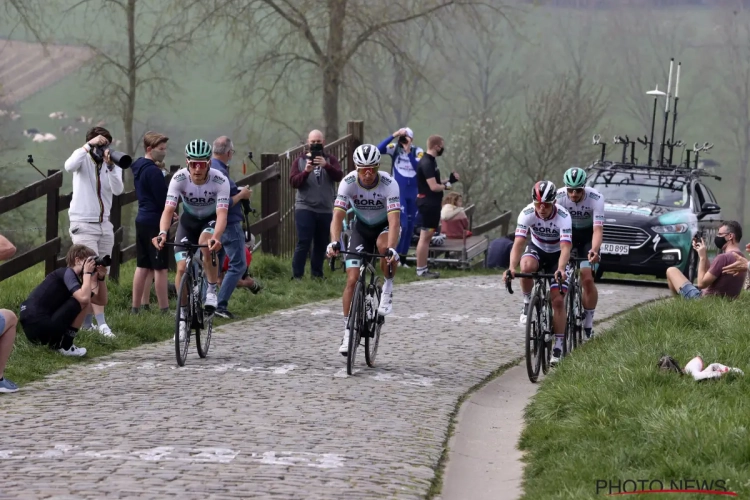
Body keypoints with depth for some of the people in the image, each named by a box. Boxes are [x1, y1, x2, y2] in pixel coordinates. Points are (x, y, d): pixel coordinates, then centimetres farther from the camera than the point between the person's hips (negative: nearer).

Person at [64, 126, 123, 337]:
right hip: (83, 225, -5)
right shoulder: (83, 157, -3)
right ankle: (101, 323, -17)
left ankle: (86, 321, 17)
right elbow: (69, 166, -28)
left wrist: (110, 165, -26)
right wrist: (89, 145, -28)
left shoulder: (114, 165, 5)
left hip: (104, 225, 5)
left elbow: (118, 190, -13)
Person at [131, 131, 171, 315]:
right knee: (160, 267, -7)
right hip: (155, 222, -9)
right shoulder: (153, 171, -16)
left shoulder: (138, 167, 13)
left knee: (143, 266, 12)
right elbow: (163, 199, -17)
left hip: (142, 220, 9)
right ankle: (164, 310, -6)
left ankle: (137, 307, 13)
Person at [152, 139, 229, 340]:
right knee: (182, 267, -11)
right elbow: (168, 209, -34)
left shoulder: (220, 181, -31)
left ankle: (211, 291, -18)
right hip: (189, 220, 2)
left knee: (206, 243, -36)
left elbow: (222, 214, -39)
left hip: (211, 220, -2)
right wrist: (162, 233, -54)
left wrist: (216, 237, -58)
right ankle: (183, 316, 5)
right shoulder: (179, 179, -27)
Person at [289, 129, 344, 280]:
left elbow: (339, 176, -10)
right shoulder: (300, 161, 6)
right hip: (305, 207, -2)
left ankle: (317, 274, 19)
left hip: (325, 209, 2)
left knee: (321, 244, 8)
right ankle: (297, 275, -9)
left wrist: (326, 165, -27)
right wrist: (306, 171, -23)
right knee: (303, 243, -10)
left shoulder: (330, 160, 7)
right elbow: (293, 182, -6)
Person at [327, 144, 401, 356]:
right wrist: (334, 243, -48)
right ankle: (348, 331, -1)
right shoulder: (348, 183, -25)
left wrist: (391, 249, -53)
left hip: (385, 225, -2)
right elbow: (338, 216, -31)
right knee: (353, 279, -10)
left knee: (383, 246, -39)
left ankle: (388, 287, -12)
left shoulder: (389, 184, -30)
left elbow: (394, 221, -38)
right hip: (362, 227, 2)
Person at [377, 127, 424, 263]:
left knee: (410, 226, 9)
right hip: (399, 192, -3)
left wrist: (409, 152, -27)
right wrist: (394, 135, -29)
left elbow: (419, 168, -17)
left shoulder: (418, 151, -1)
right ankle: (395, 256, -4)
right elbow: (379, 149, -23)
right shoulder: (395, 148, -5)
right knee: (402, 225, -15)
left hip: (413, 194, 3)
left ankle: (403, 258, 19)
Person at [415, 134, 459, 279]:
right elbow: (433, 187, -23)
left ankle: (423, 269, 15)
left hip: (432, 203, 11)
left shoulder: (431, 161, 14)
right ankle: (420, 269, -5)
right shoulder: (426, 163, -18)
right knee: (425, 236, -7)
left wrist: (449, 180, 7)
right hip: (427, 203, -11)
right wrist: (446, 185, -6)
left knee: (427, 236, 12)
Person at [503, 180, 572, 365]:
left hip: (557, 255, -1)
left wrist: (561, 270, -58)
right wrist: (512, 267, -49)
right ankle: (528, 303, -10)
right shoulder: (527, 214, -26)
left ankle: (558, 347, -1)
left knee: (558, 300, -10)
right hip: (536, 249, 1)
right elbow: (518, 243, -33)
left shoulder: (563, 217, -31)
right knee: (527, 267, -36)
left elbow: (566, 248, -39)